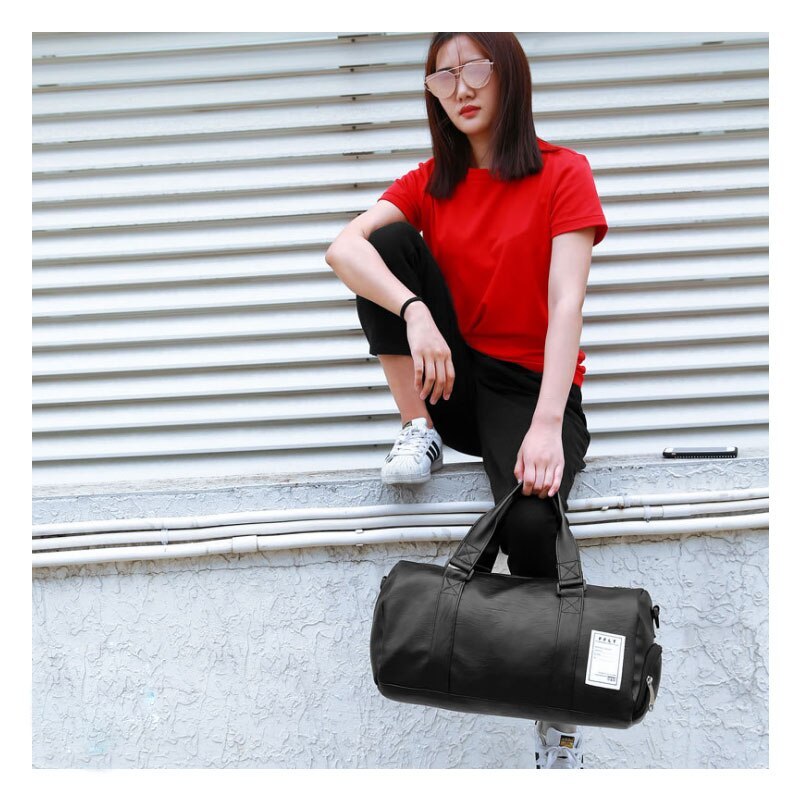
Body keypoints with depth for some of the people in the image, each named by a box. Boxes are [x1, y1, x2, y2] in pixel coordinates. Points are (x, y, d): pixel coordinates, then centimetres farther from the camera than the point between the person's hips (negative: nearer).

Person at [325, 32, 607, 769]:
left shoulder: (563, 173, -3)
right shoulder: (430, 184, 7)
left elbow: (566, 300, -16)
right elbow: (343, 248, -12)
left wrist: (547, 423, -28)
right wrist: (415, 311, -32)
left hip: (531, 387, -3)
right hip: (450, 380, 4)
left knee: (529, 522, -33)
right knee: (390, 243, -16)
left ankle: (560, 721, -13)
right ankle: (418, 431, -9)